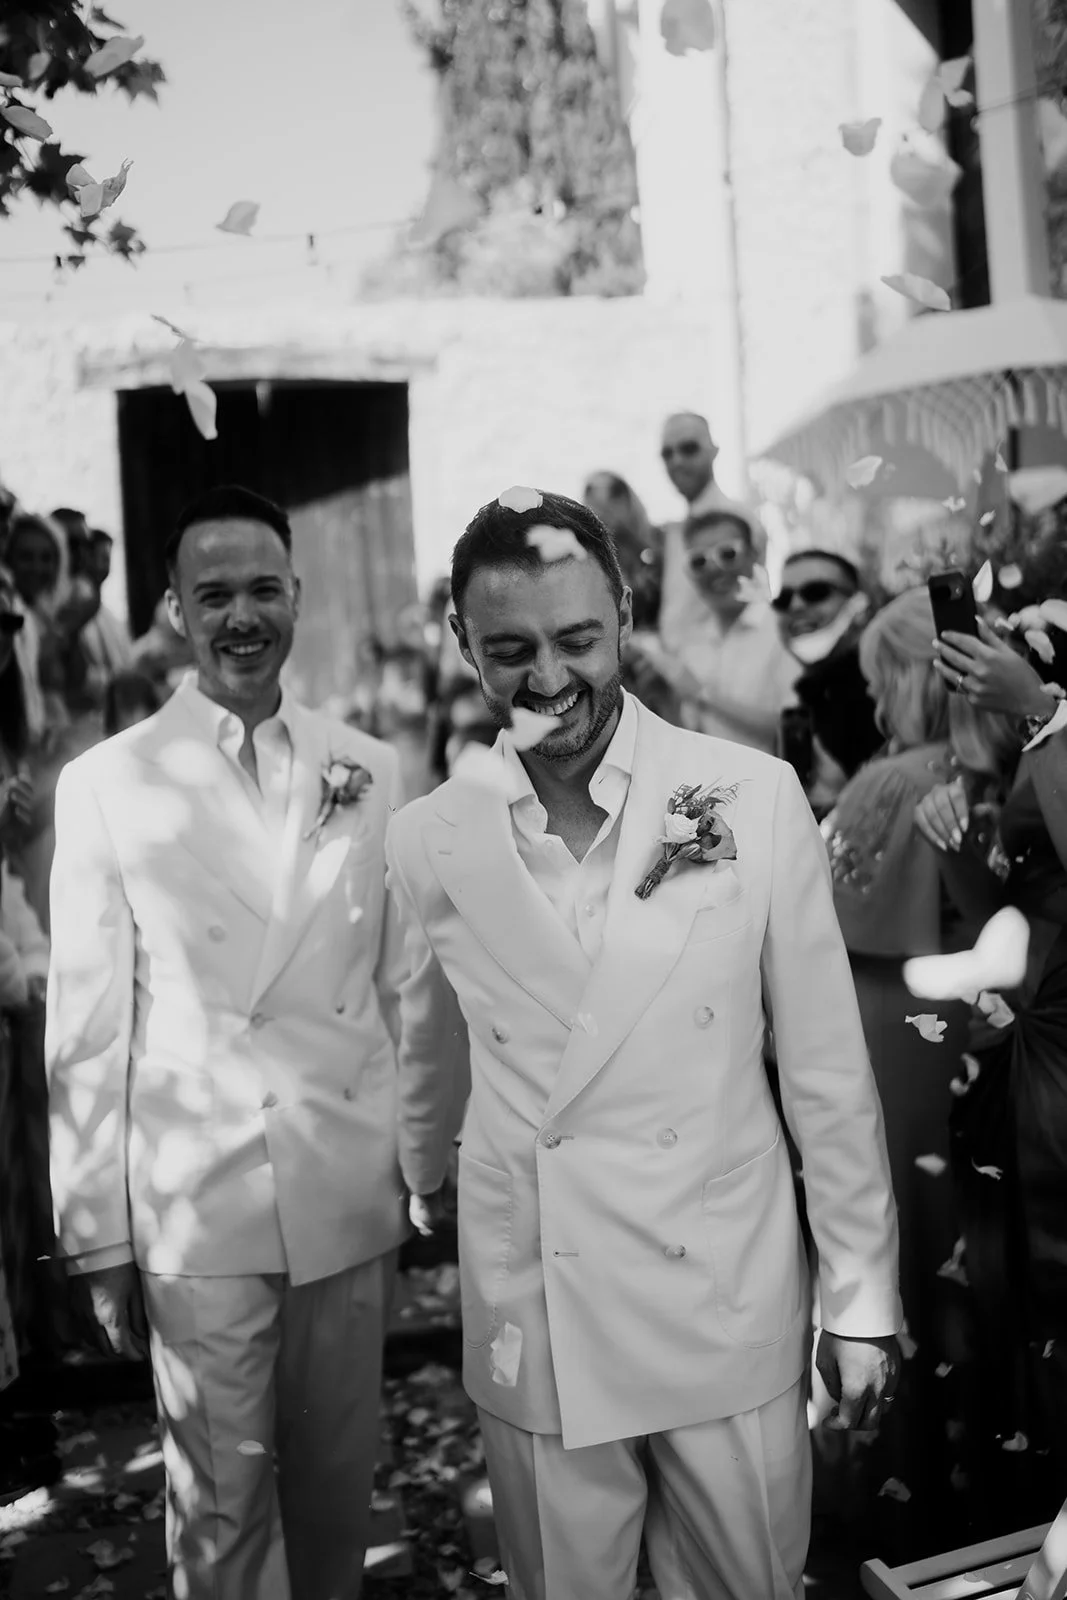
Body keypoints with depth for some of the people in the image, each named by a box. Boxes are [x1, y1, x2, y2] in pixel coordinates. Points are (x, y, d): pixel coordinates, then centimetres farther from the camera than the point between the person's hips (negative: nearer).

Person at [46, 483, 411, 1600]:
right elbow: (86, 1032, -3)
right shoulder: (105, 785, -5)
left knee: (339, 1479, 17)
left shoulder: (369, 772, 3)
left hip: (353, 1195, 3)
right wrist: (99, 1236, -2)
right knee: (220, 1504, 11)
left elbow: (401, 984, 7)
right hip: (194, 1209, -2)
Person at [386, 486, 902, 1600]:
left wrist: (861, 1300, 0)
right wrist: (424, 1179, 28)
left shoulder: (757, 799, -10)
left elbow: (826, 1068, -4)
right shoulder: (426, 841, -4)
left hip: (731, 1310, -1)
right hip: (531, 1328, 1)